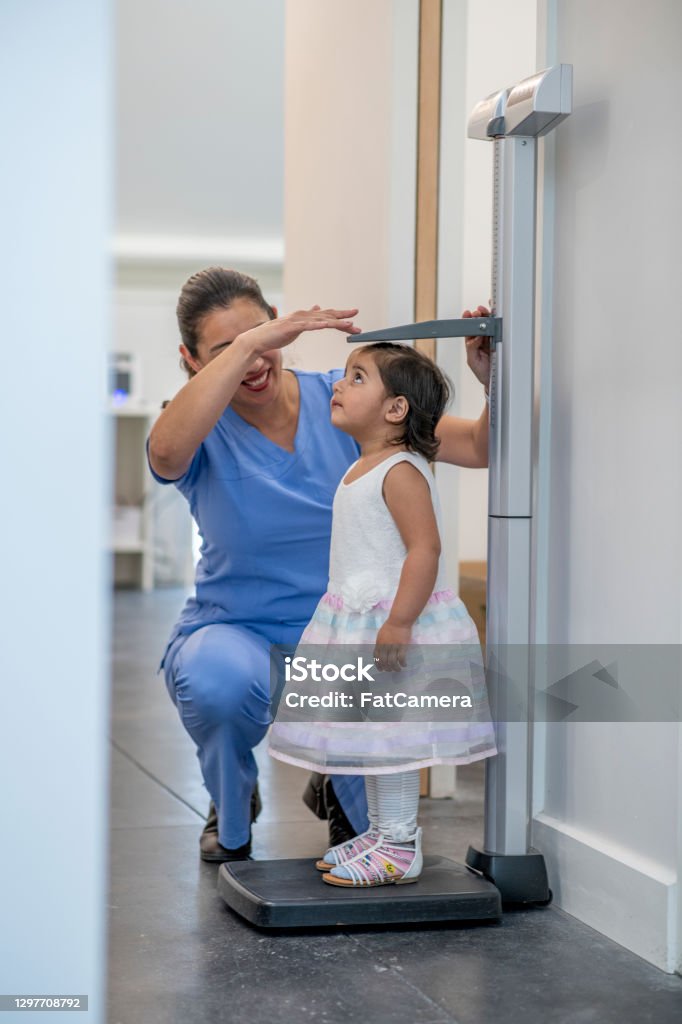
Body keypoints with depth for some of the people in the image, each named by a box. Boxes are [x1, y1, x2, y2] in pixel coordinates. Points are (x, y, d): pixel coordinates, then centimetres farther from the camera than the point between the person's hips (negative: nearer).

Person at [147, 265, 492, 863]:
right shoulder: (204, 429, -10)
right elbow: (166, 452, -38)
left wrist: (495, 381, -29)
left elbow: (477, 448, -8)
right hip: (234, 633, -1)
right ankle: (231, 814, -1)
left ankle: (333, 778, 17)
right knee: (218, 681, -39)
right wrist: (245, 345, -41)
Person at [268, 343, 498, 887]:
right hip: (358, 622, 10)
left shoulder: (401, 472, -17)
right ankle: (380, 832, 26)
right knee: (371, 736, 15)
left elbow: (425, 549, -24)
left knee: (392, 735, -5)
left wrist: (399, 622, -27)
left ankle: (401, 847, 4)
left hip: (394, 624, -10)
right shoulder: (363, 470, 15)